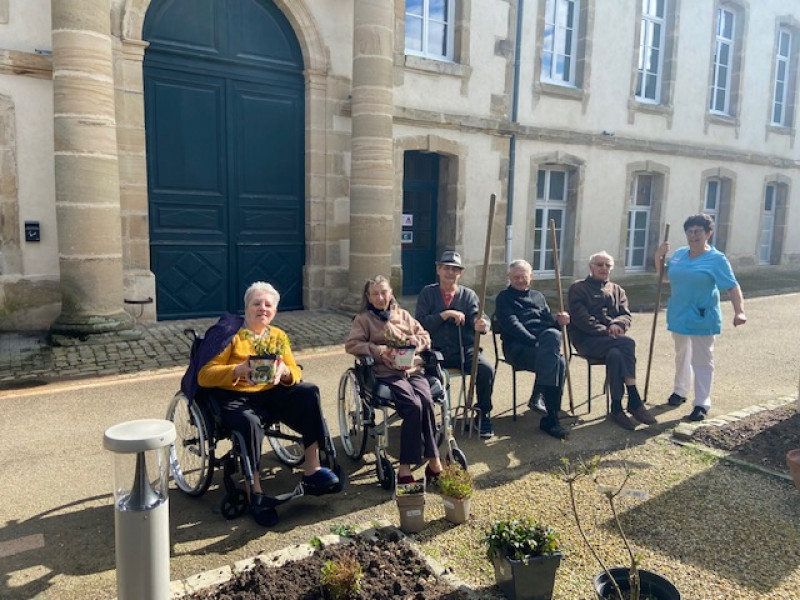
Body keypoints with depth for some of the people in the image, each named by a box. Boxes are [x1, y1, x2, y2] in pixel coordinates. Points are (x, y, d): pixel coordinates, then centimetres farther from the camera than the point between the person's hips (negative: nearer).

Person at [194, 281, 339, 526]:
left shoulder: (278, 336, 14)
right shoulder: (230, 334, -1)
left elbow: (295, 373, 5)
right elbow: (204, 375, -9)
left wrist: (284, 372, -20)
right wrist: (238, 370, -25)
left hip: (270, 394, 5)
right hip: (235, 397, -4)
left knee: (309, 391, -21)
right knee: (250, 422, -37)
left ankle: (312, 470, -21)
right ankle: (255, 493, -20)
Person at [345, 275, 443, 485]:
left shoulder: (403, 315, 23)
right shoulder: (363, 318, 12)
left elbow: (425, 337, 24)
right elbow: (351, 345, 0)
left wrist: (414, 340, 0)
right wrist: (378, 350, -13)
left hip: (413, 369, 4)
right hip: (385, 373, -3)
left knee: (426, 401, -28)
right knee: (414, 405, -30)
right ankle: (433, 461, -23)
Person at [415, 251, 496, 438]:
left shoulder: (468, 295, 9)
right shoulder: (427, 293, 6)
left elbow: (478, 318, -8)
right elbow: (420, 323, -5)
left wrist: (481, 325, -33)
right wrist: (445, 315, -15)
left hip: (465, 349, 1)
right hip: (436, 350, -1)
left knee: (487, 369, -25)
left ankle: (484, 416, 0)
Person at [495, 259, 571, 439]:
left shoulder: (538, 296, 27)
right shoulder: (504, 298, 10)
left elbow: (549, 320, 18)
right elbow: (512, 325, -5)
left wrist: (558, 321, -7)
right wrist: (535, 342, -18)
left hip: (544, 343, 4)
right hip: (518, 346, -4)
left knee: (552, 334, -34)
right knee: (558, 362, -32)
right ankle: (552, 416, -28)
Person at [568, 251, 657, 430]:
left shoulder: (617, 290, 24)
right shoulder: (578, 288, 7)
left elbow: (626, 315, 10)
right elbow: (581, 318, -7)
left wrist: (617, 324, -15)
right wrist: (605, 331, -17)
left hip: (613, 341, 4)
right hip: (587, 340, -4)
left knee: (615, 355, -34)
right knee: (628, 343, -30)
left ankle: (617, 408, -28)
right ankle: (634, 400, -26)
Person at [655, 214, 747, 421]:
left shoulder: (717, 259, -11)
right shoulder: (679, 254, 5)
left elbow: (733, 287, -14)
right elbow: (665, 277, 14)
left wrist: (739, 312, -27)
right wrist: (659, 258, -2)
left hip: (702, 319, -6)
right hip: (679, 316, 6)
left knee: (702, 361, 0)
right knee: (681, 356, 20)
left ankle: (702, 404, 7)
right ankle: (680, 392, 36)